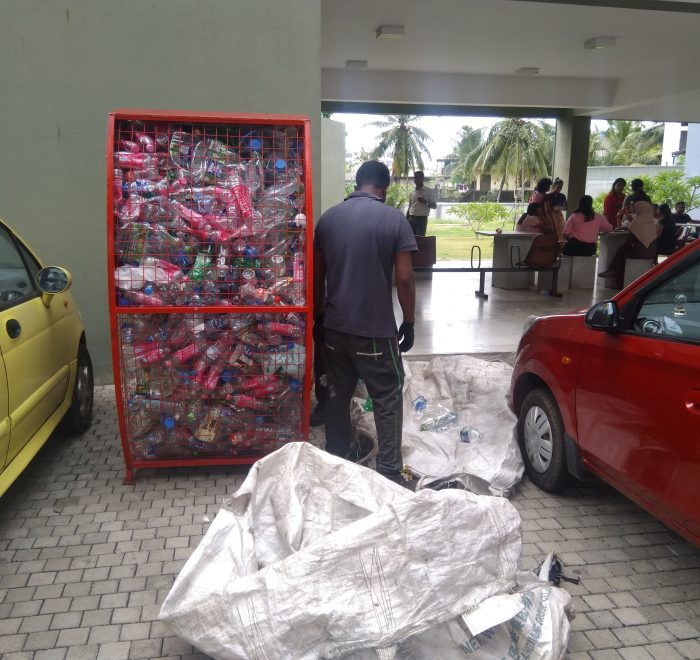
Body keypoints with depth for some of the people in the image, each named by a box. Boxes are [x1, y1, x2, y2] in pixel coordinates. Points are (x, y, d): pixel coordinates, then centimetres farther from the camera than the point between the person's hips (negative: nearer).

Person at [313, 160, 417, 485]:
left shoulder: (328, 217, 5)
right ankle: (389, 472, 10)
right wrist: (408, 323, 0)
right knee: (388, 398, 7)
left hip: (335, 325, 5)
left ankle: (335, 461, 27)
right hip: (376, 328, -4)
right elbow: (404, 279, -10)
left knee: (337, 394, 16)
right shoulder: (394, 219, -8)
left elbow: (317, 275, 9)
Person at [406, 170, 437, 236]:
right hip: (411, 219, 4)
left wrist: (425, 202, -22)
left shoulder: (429, 191, 1)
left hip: (422, 219, -4)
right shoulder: (412, 193, 13)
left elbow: (434, 205, -3)